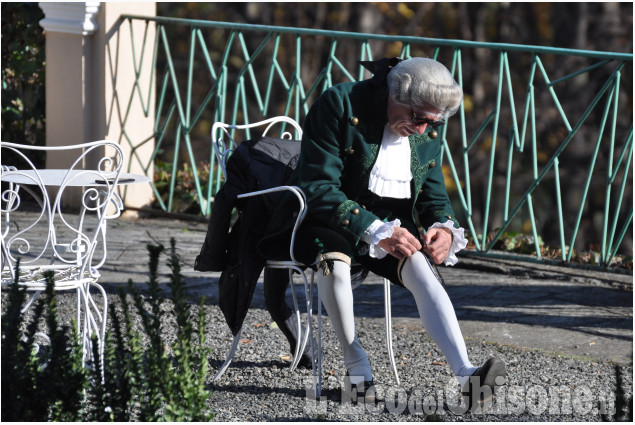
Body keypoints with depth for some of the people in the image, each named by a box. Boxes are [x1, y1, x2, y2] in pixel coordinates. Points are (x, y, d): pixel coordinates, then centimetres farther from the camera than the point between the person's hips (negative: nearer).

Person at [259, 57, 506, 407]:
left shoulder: (428, 133, 3)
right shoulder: (339, 105, -17)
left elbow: (433, 195, 13)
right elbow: (319, 187, -21)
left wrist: (444, 228, -12)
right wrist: (377, 232, -29)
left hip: (389, 223, 4)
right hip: (324, 221, -4)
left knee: (420, 269, -28)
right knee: (334, 258, -39)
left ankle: (465, 374, -41)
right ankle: (354, 361, -19)